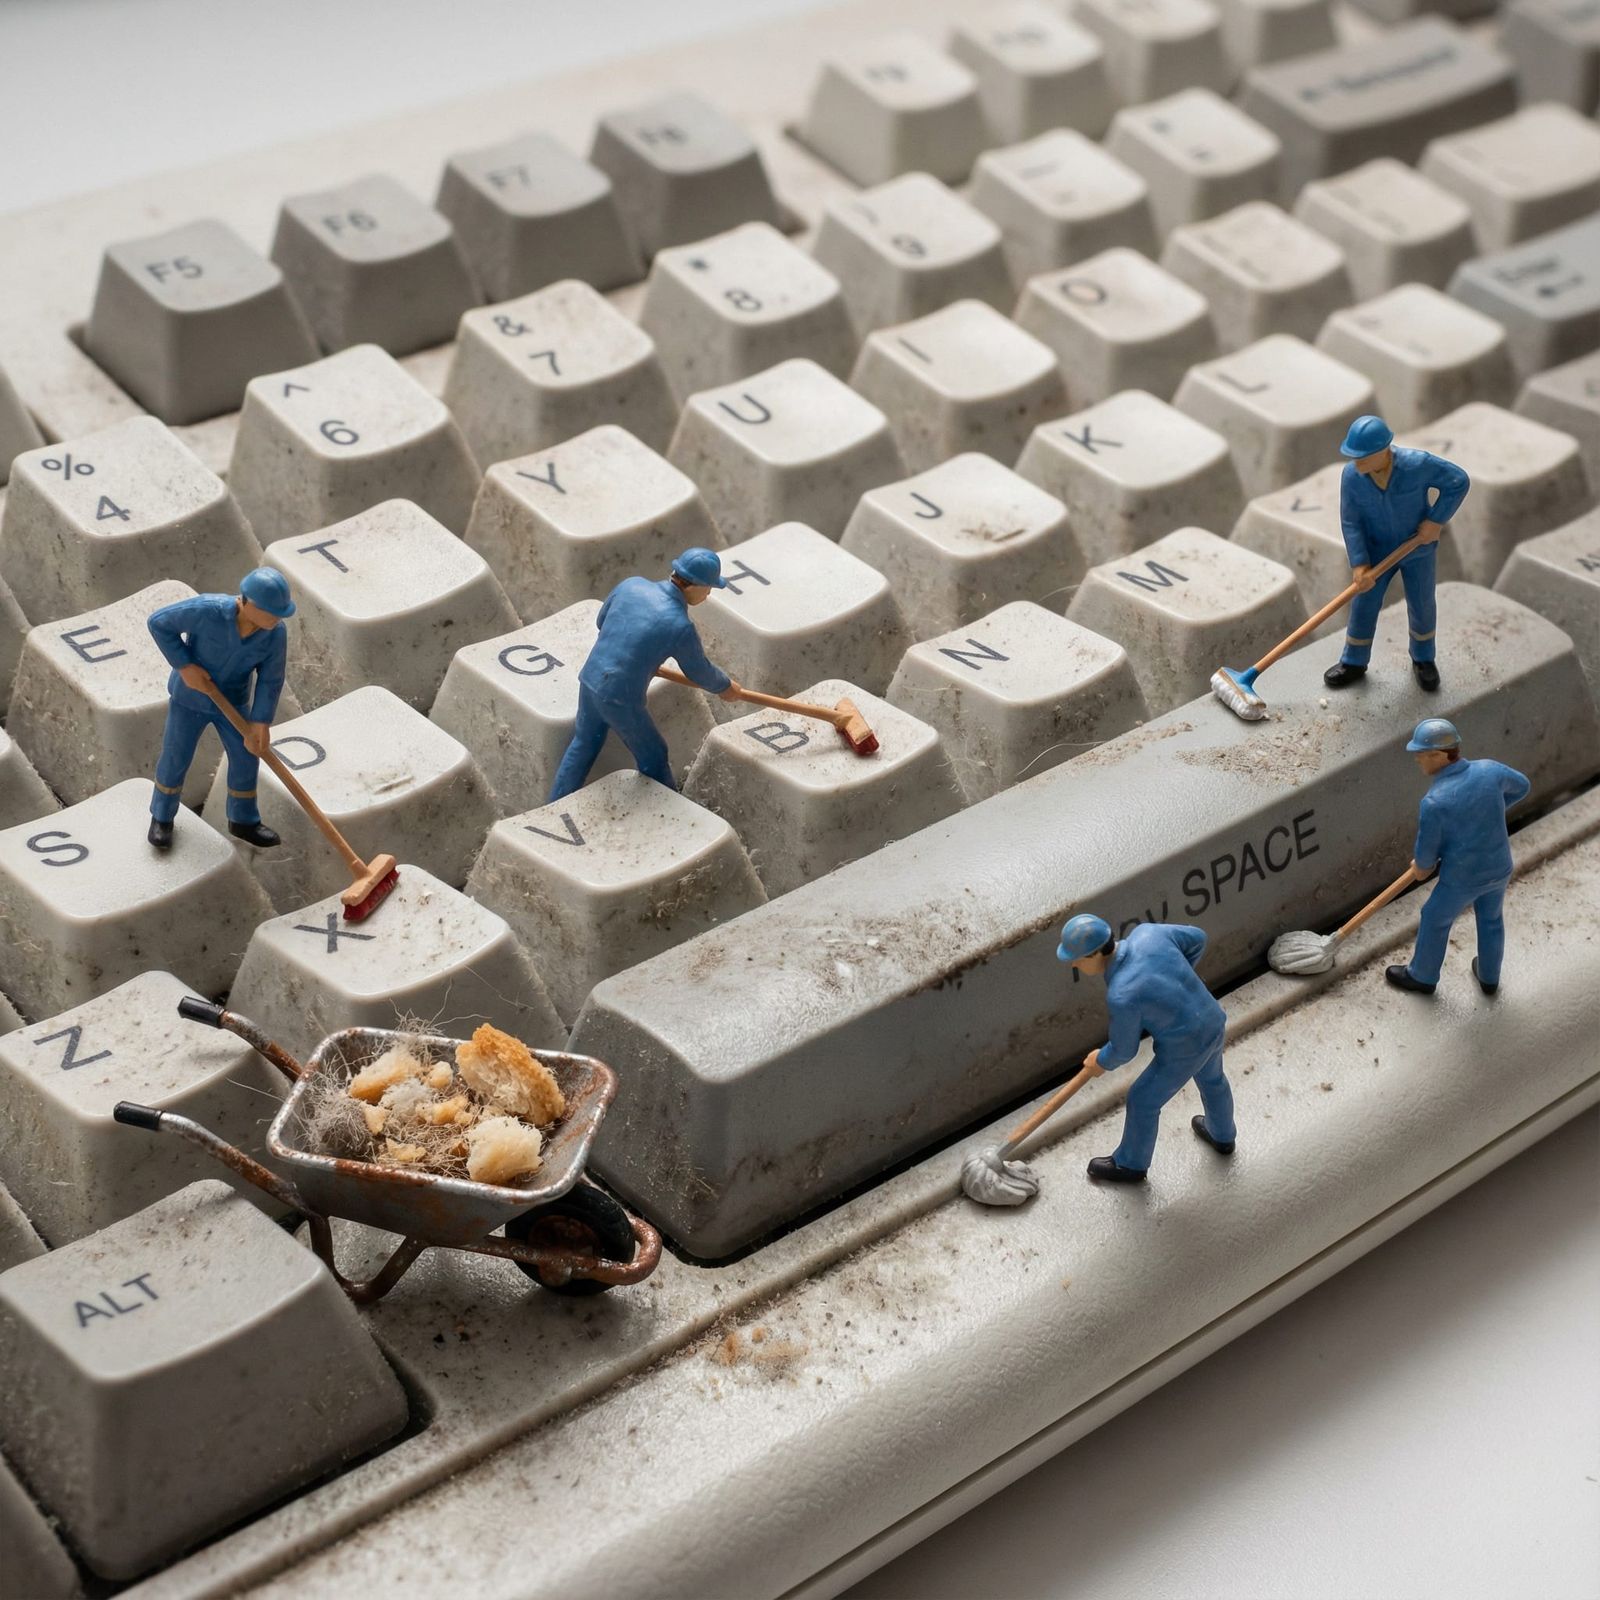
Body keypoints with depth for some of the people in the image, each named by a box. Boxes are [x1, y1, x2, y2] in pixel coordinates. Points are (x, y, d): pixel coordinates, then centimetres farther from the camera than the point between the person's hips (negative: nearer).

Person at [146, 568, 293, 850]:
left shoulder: (275, 634, -24)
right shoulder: (208, 610, -36)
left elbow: (270, 680, -13)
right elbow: (159, 622, -24)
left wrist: (261, 723, -16)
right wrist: (184, 666, -27)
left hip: (233, 700, 3)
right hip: (190, 696, -3)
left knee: (246, 758, 11)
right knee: (175, 759, 9)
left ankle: (243, 821, 34)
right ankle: (161, 818, 34)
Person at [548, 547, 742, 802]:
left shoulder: (631, 585, -4)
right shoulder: (680, 627, -20)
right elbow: (699, 672, -1)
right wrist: (725, 687, 20)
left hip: (590, 681, 6)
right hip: (621, 701, -6)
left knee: (583, 746, 27)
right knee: (653, 759, 17)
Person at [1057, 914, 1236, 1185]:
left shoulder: (1121, 996, -32)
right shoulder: (1146, 932, -16)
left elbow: (1124, 1048, -14)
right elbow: (1197, 939, 2)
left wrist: (1102, 1062, 8)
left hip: (1183, 1051, -7)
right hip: (1213, 1023, 7)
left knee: (1142, 1101, 18)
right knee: (1212, 1080, 35)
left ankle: (1130, 1165, 43)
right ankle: (1221, 1136, 64)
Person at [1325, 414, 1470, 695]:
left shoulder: (1417, 465, -31)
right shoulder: (1351, 476, -25)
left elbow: (1459, 481, -18)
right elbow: (1351, 523, -15)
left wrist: (1436, 519, -22)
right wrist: (1359, 564, -19)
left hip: (1418, 548, -1)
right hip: (1376, 550, 1)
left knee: (1422, 606, 14)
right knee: (1363, 606, 8)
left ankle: (1423, 659, 39)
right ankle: (1353, 663, 29)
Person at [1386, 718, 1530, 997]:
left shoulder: (1434, 802, -30)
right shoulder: (1489, 770, -16)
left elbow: (1425, 854, -17)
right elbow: (1521, 787, 7)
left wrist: (1422, 866, 7)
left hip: (1461, 879, -5)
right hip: (1499, 868, 5)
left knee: (1435, 920, 23)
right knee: (1490, 919, 30)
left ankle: (1422, 976, 45)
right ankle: (1488, 976, 52)